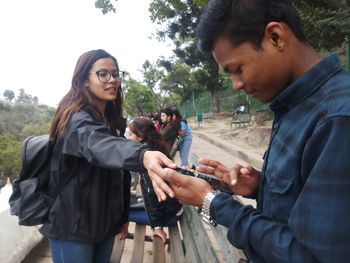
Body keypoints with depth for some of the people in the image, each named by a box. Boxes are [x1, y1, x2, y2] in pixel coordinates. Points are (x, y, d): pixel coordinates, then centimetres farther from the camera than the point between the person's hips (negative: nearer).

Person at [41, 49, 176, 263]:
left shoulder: (111, 120, 7)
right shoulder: (78, 119, -19)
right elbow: (98, 145, -43)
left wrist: (123, 216, 13)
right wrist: (143, 155, -62)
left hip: (105, 223, 7)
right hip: (72, 227, -7)